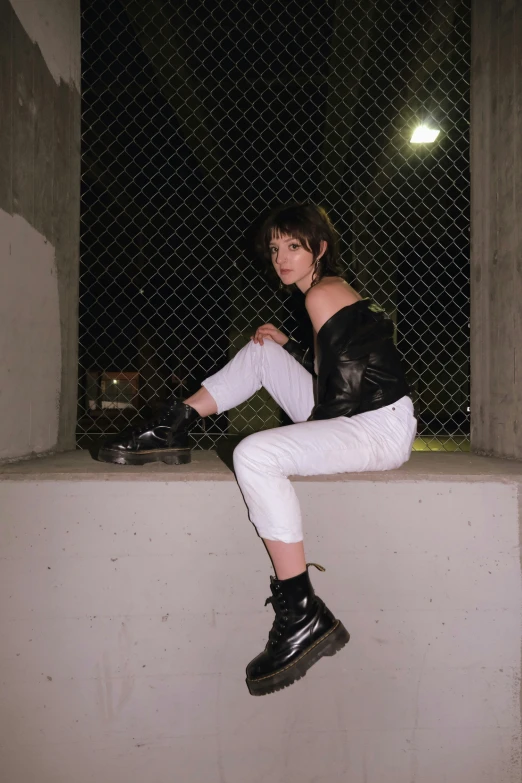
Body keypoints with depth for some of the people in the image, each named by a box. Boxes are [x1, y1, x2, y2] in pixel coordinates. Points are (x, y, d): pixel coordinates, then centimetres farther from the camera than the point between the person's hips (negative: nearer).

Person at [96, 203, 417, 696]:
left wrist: (311, 429, 0)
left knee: (255, 456, -30)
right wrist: (289, 346, 15)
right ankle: (174, 426, 15)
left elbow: (343, 391, -13)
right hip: (351, 418, 10)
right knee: (261, 350, 15)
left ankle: (303, 613, -23)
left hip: (381, 429, -10)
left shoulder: (322, 294, -11)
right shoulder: (333, 291, 18)